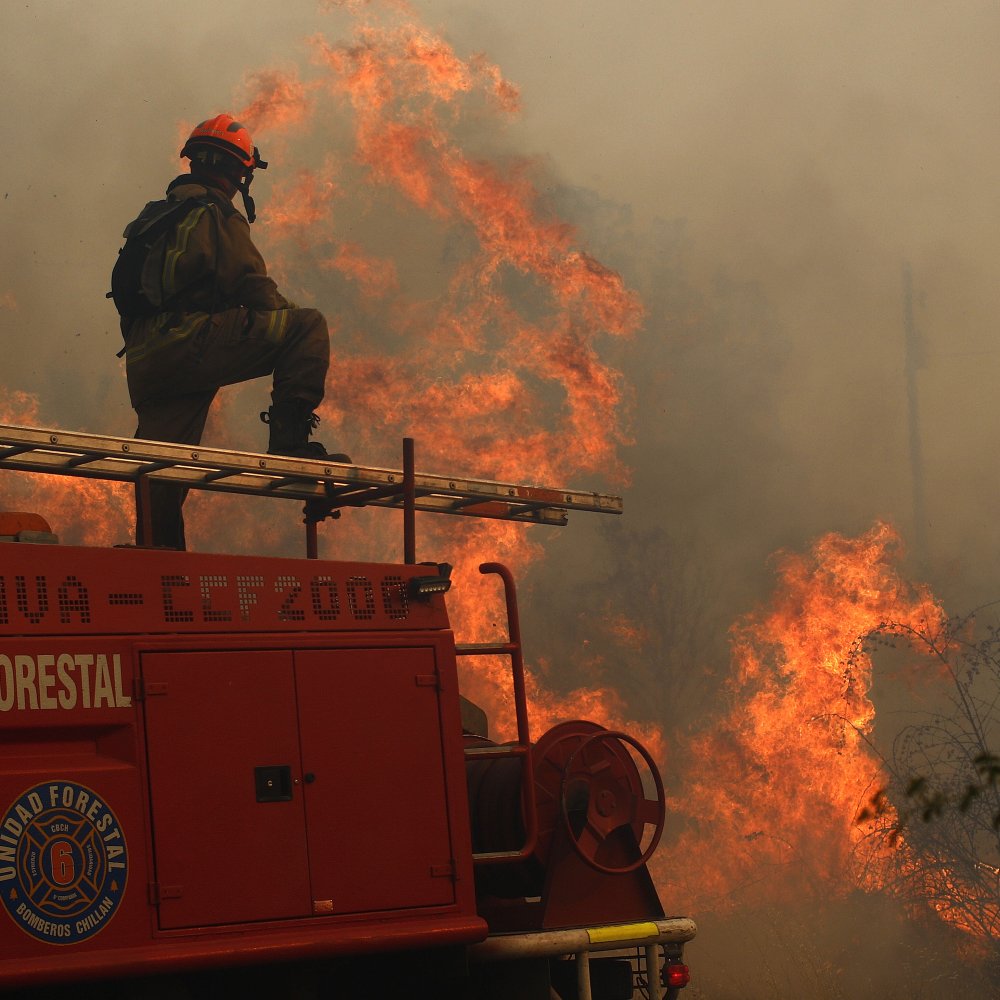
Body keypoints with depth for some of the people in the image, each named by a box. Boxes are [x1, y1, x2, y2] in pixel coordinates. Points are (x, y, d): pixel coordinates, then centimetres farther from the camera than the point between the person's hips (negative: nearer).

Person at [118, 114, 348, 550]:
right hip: (190, 345, -9)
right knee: (308, 326, -8)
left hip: (143, 362, 9)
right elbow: (251, 285, -6)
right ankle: (289, 442, -17)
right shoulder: (215, 215, 0)